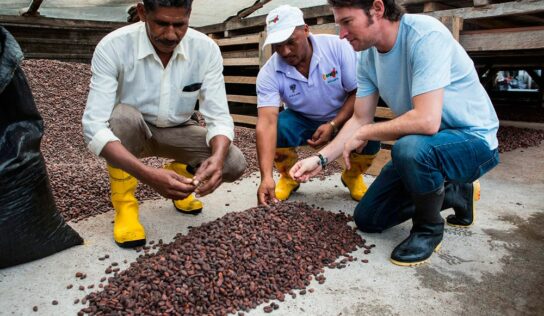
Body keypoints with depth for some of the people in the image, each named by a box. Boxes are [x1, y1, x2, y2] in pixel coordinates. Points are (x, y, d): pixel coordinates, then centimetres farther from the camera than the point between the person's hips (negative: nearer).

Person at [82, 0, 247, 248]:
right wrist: (148, 175, -48)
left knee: (234, 164, -21)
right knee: (124, 115, -36)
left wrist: (218, 158, -44)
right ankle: (124, 205, -12)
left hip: (178, 131, 2)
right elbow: (94, 126, -33)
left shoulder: (206, 49, -20)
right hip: (128, 132, -1)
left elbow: (219, 117, -21)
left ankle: (180, 172, 13)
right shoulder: (113, 47, -27)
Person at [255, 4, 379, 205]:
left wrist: (333, 125, -29)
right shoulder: (269, 74, -22)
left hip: (343, 118, 0)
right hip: (302, 121, 1)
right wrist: (266, 177, -45)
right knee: (277, 128, -30)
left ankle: (352, 176, 8)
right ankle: (289, 177, 3)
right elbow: (267, 122, -34)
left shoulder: (338, 47, -22)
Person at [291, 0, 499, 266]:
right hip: (421, 146, 7)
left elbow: (426, 120, -36)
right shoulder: (368, 56, -3)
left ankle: (429, 228, -9)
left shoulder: (425, 35, -27)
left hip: (473, 139, -7)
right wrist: (321, 159, -8)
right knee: (367, 219, 7)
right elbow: (360, 120, 3)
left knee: (409, 147, -40)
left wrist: (364, 134, -22)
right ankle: (454, 192, 22)